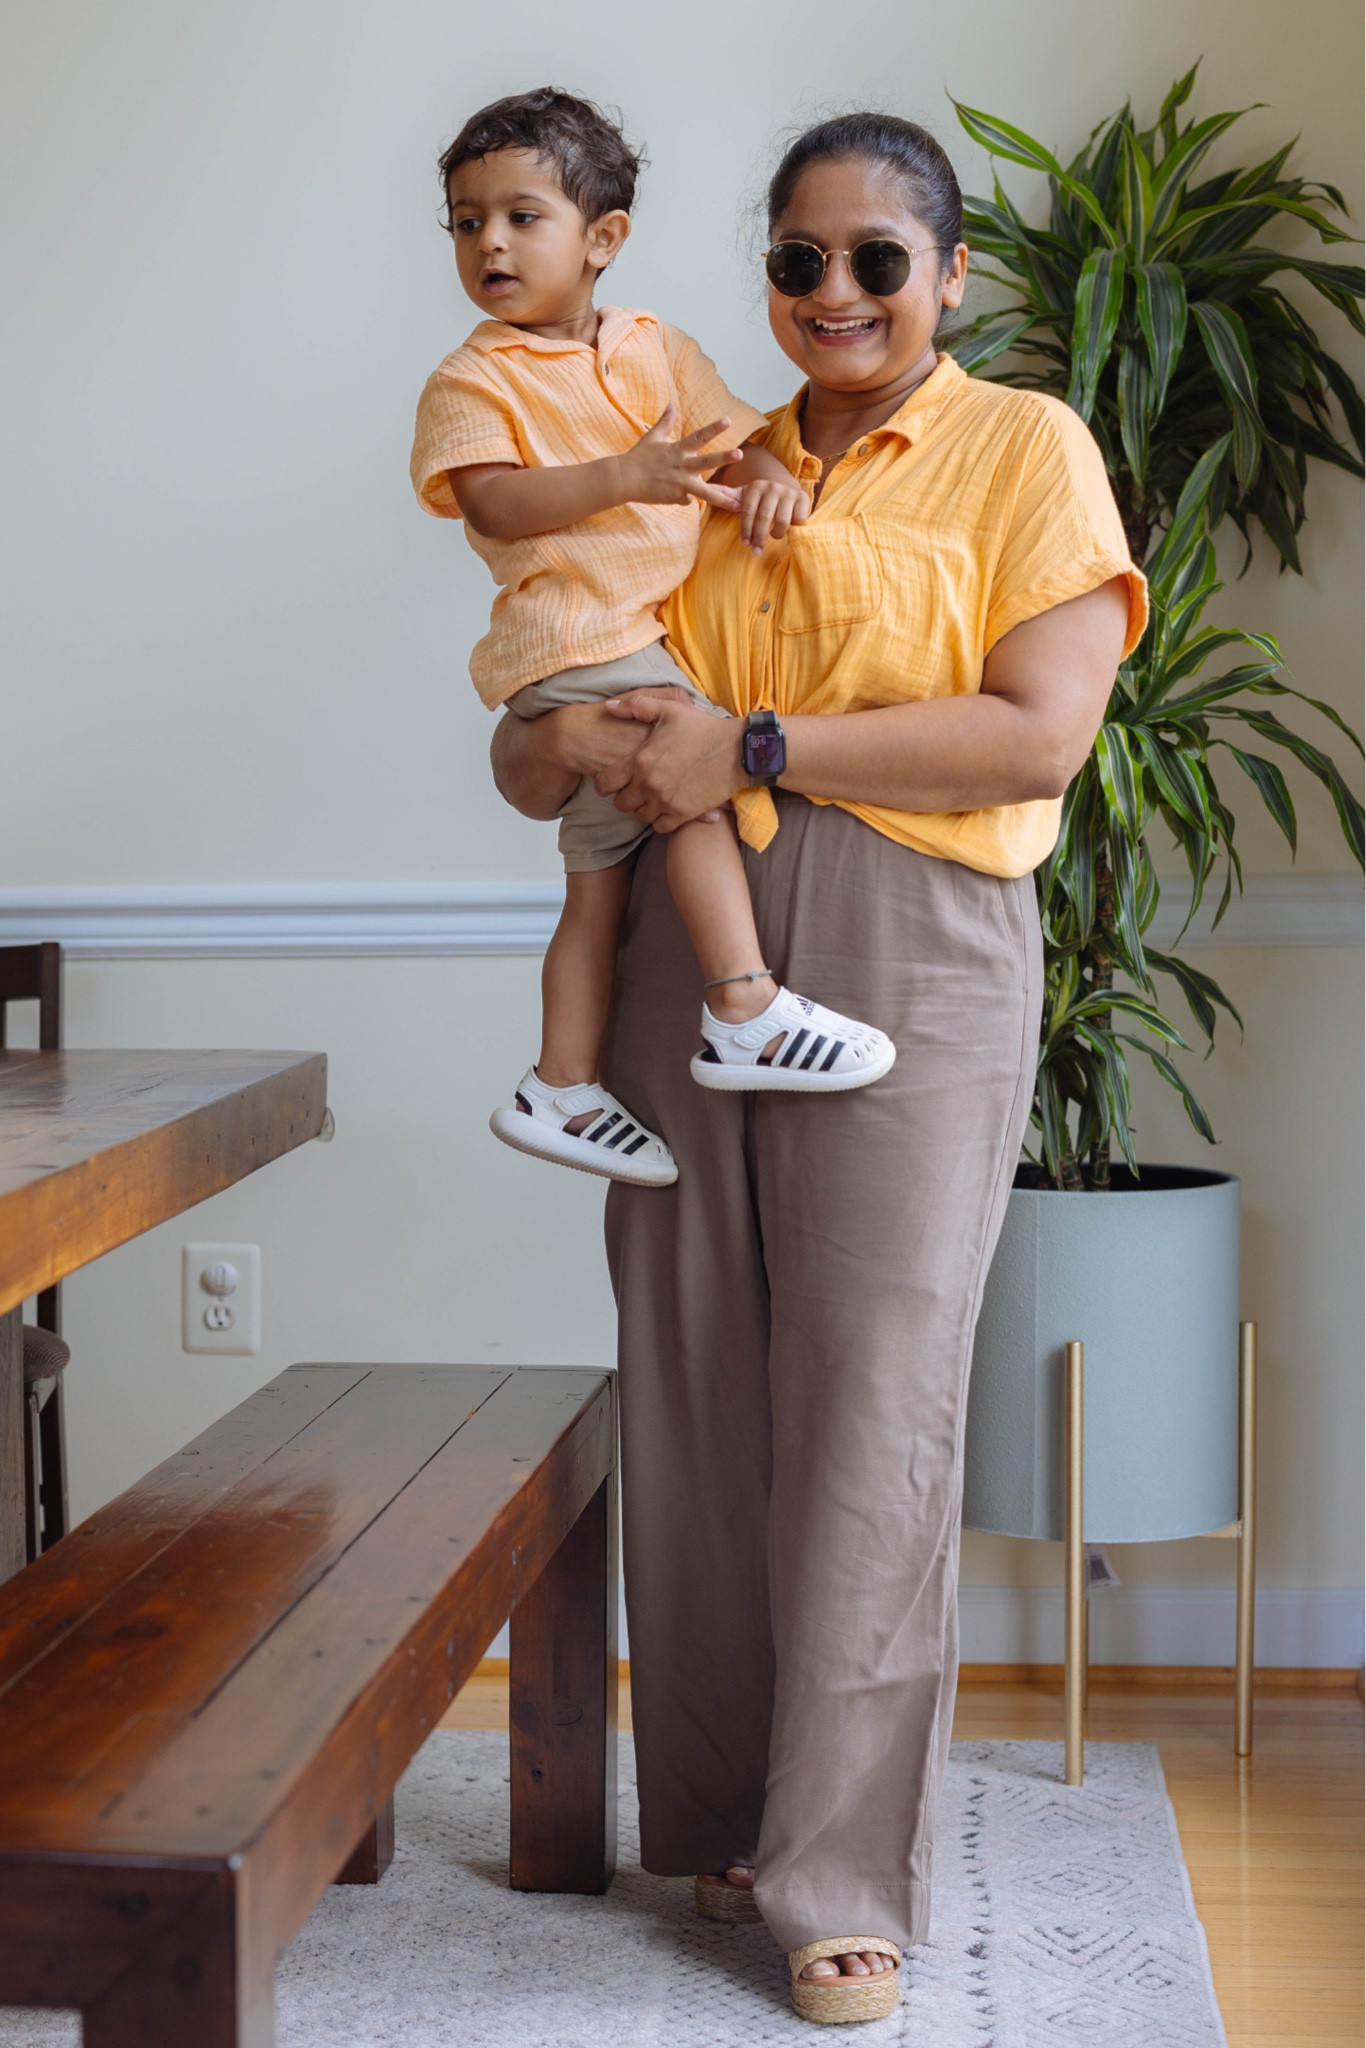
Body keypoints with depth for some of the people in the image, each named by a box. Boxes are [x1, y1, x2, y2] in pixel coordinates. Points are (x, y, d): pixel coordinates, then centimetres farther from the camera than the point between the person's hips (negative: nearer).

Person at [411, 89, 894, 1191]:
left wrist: (768, 478, -12)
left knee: (601, 876, 10)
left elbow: (733, 436, 11)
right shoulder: (472, 381, -3)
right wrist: (624, 477, -29)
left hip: (661, 631, 7)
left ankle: (563, 1089, 18)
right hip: (578, 642, -7)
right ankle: (746, 1012, -18)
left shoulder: (658, 348, 14)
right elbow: (493, 501, -17)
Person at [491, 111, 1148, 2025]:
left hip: (913, 959, -4)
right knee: (694, 1397, 6)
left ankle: (849, 1881, 5)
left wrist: (753, 746, -13)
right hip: (688, 953, 5)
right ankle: (724, 1809, 22)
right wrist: (565, 742, -9)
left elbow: (1040, 730, -10)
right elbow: (526, 753, 16)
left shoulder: (1024, 447, 4)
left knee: (870, 1412, -6)